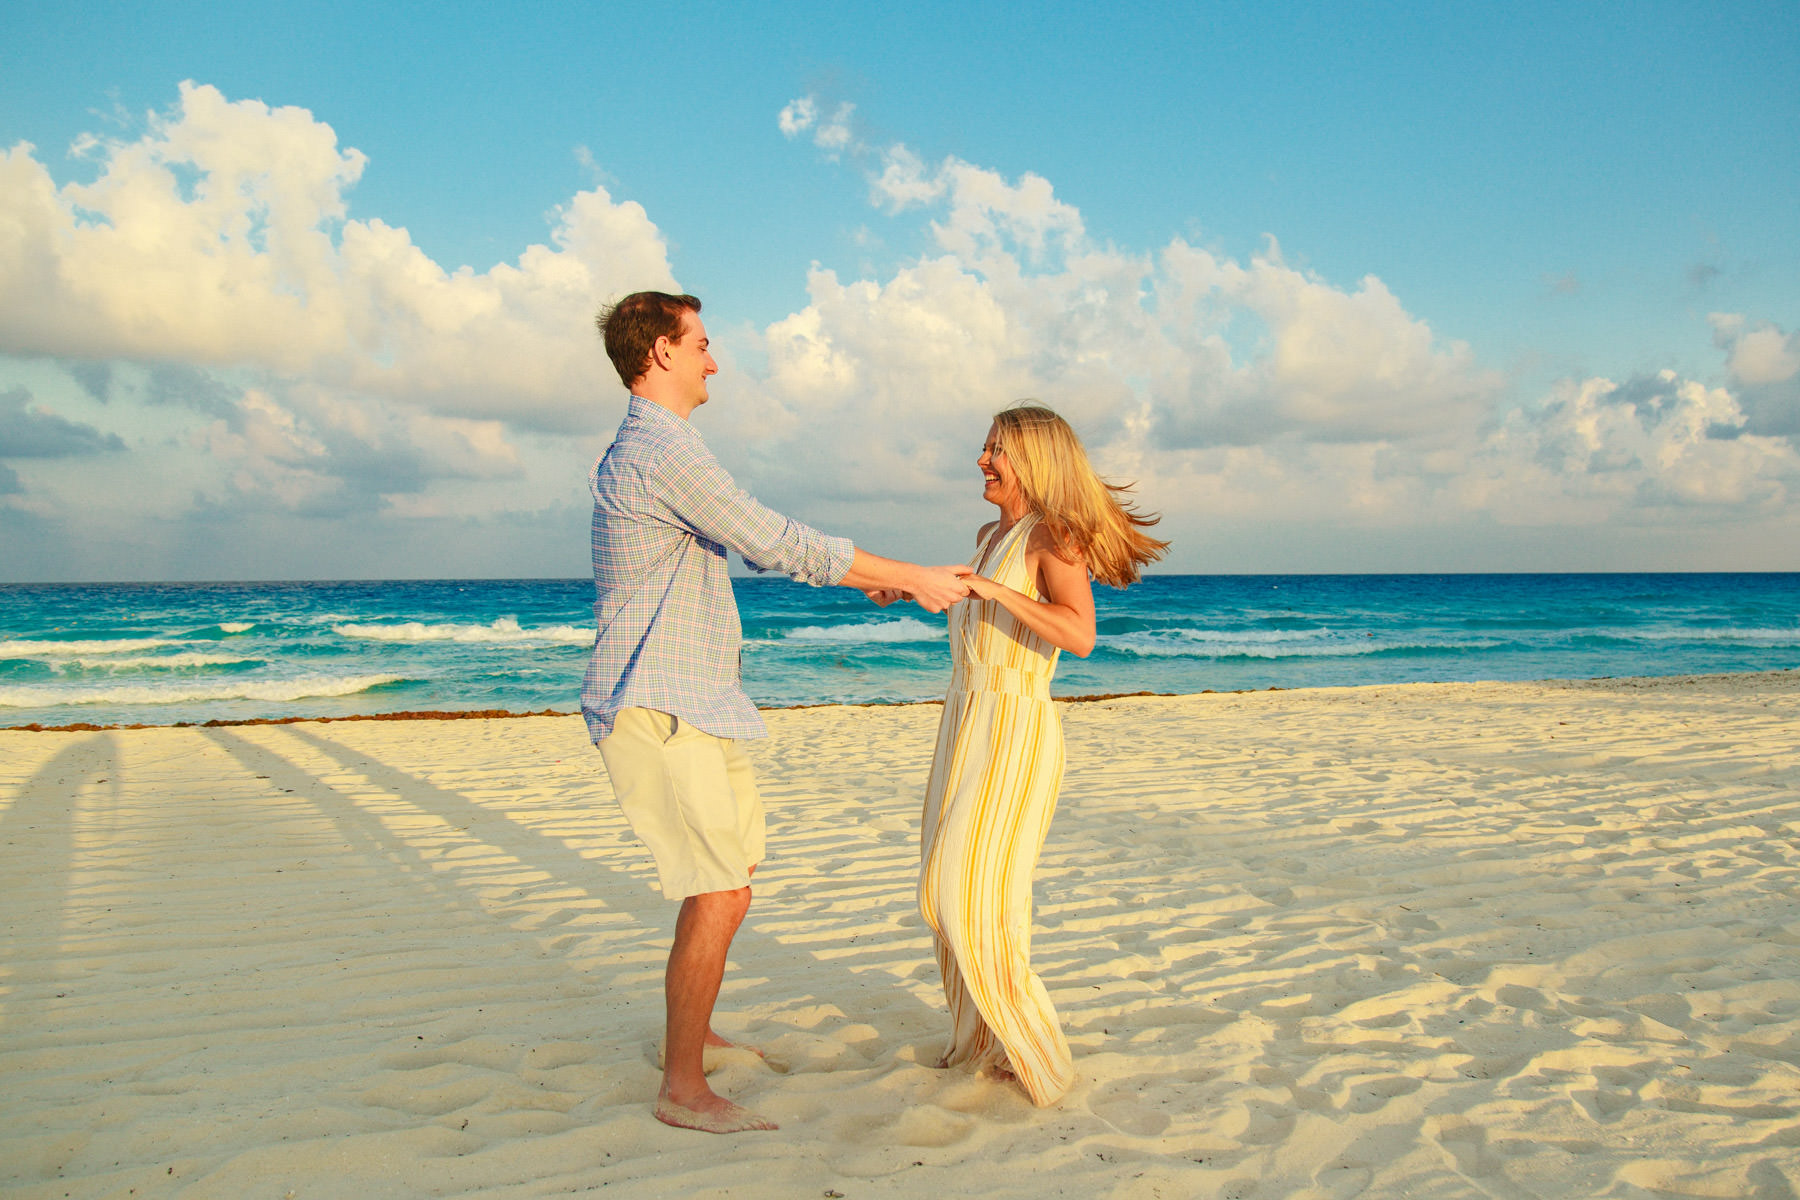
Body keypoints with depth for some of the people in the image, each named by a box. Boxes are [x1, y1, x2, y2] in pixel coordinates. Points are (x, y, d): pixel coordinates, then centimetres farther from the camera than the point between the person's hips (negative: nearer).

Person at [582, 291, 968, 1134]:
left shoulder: (642, 451, 18)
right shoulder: (662, 449, -17)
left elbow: (749, 546, 24)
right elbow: (779, 545, -18)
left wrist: (866, 576, 23)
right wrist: (915, 578, -10)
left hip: (695, 706, 11)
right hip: (653, 708, -11)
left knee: (735, 866, 20)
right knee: (719, 893, -10)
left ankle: (690, 1030, 34)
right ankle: (683, 1090, 1)